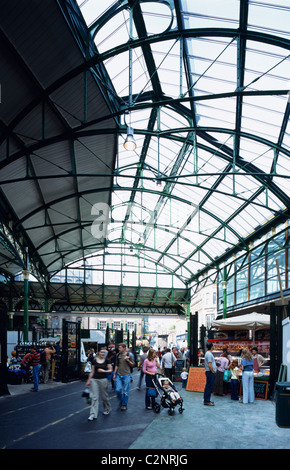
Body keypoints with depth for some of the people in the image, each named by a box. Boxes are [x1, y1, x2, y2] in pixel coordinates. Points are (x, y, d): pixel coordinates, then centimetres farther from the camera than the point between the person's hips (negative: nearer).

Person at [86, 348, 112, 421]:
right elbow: (92, 371, 8)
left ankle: (107, 409, 34)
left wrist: (103, 371, -11)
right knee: (94, 397, -5)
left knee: (104, 396, 10)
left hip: (103, 379, -1)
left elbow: (110, 370, 3)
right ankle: (93, 414, -5)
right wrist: (88, 380, 9)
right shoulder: (94, 361, 3)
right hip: (94, 379, 1)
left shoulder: (106, 361, 1)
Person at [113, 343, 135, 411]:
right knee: (118, 389, -2)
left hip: (126, 375, -3)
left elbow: (133, 365, 1)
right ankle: (121, 400, 24)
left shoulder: (129, 355, -4)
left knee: (125, 391, 2)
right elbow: (117, 365, 15)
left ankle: (124, 405, 15)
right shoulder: (118, 355, 7)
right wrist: (114, 374, 12)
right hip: (119, 375, 3)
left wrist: (128, 360, -15)